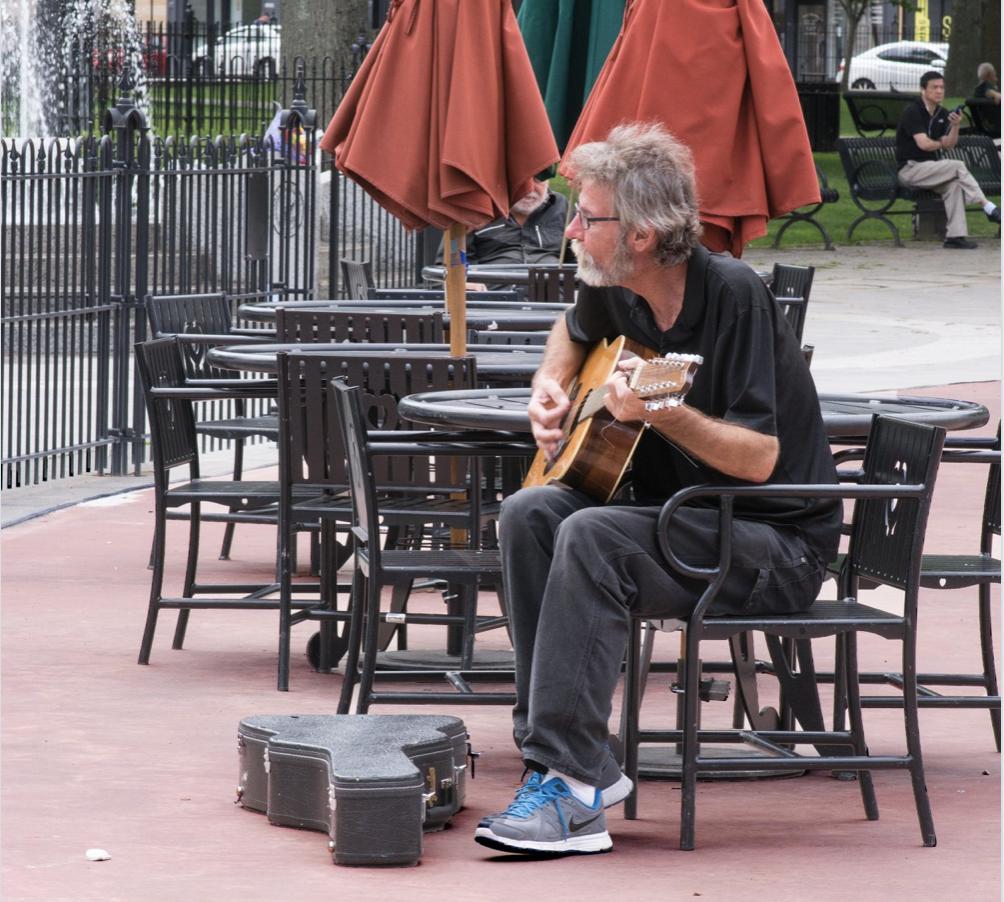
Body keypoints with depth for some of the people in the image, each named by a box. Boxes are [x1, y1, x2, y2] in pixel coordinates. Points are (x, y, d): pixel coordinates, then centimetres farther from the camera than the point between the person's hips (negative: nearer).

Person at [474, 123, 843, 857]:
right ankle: (584, 767, -16)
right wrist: (550, 388, 10)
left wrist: (662, 414, -36)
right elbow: (575, 333, 30)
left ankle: (570, 781, -29)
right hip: (676, 517, 8)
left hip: (780, 545, -8)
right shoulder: (613, 291, 2)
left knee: (592, 537, -29)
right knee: (530, 513, -14)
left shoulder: (732, 295, -20)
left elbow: (759, 459, -24)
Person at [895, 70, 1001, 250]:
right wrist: (940, 144, 0)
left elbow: (949, 145, 4)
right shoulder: (912, 112, -12)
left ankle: (955, 235, -29)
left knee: (954, 184, -24)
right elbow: (923, 144, -20)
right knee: (958, 166, -23)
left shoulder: (942, 114, 12)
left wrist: (955, 126, -13)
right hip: (910, 168, -7)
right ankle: (988, 207, -20)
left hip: (929, 167, 7)